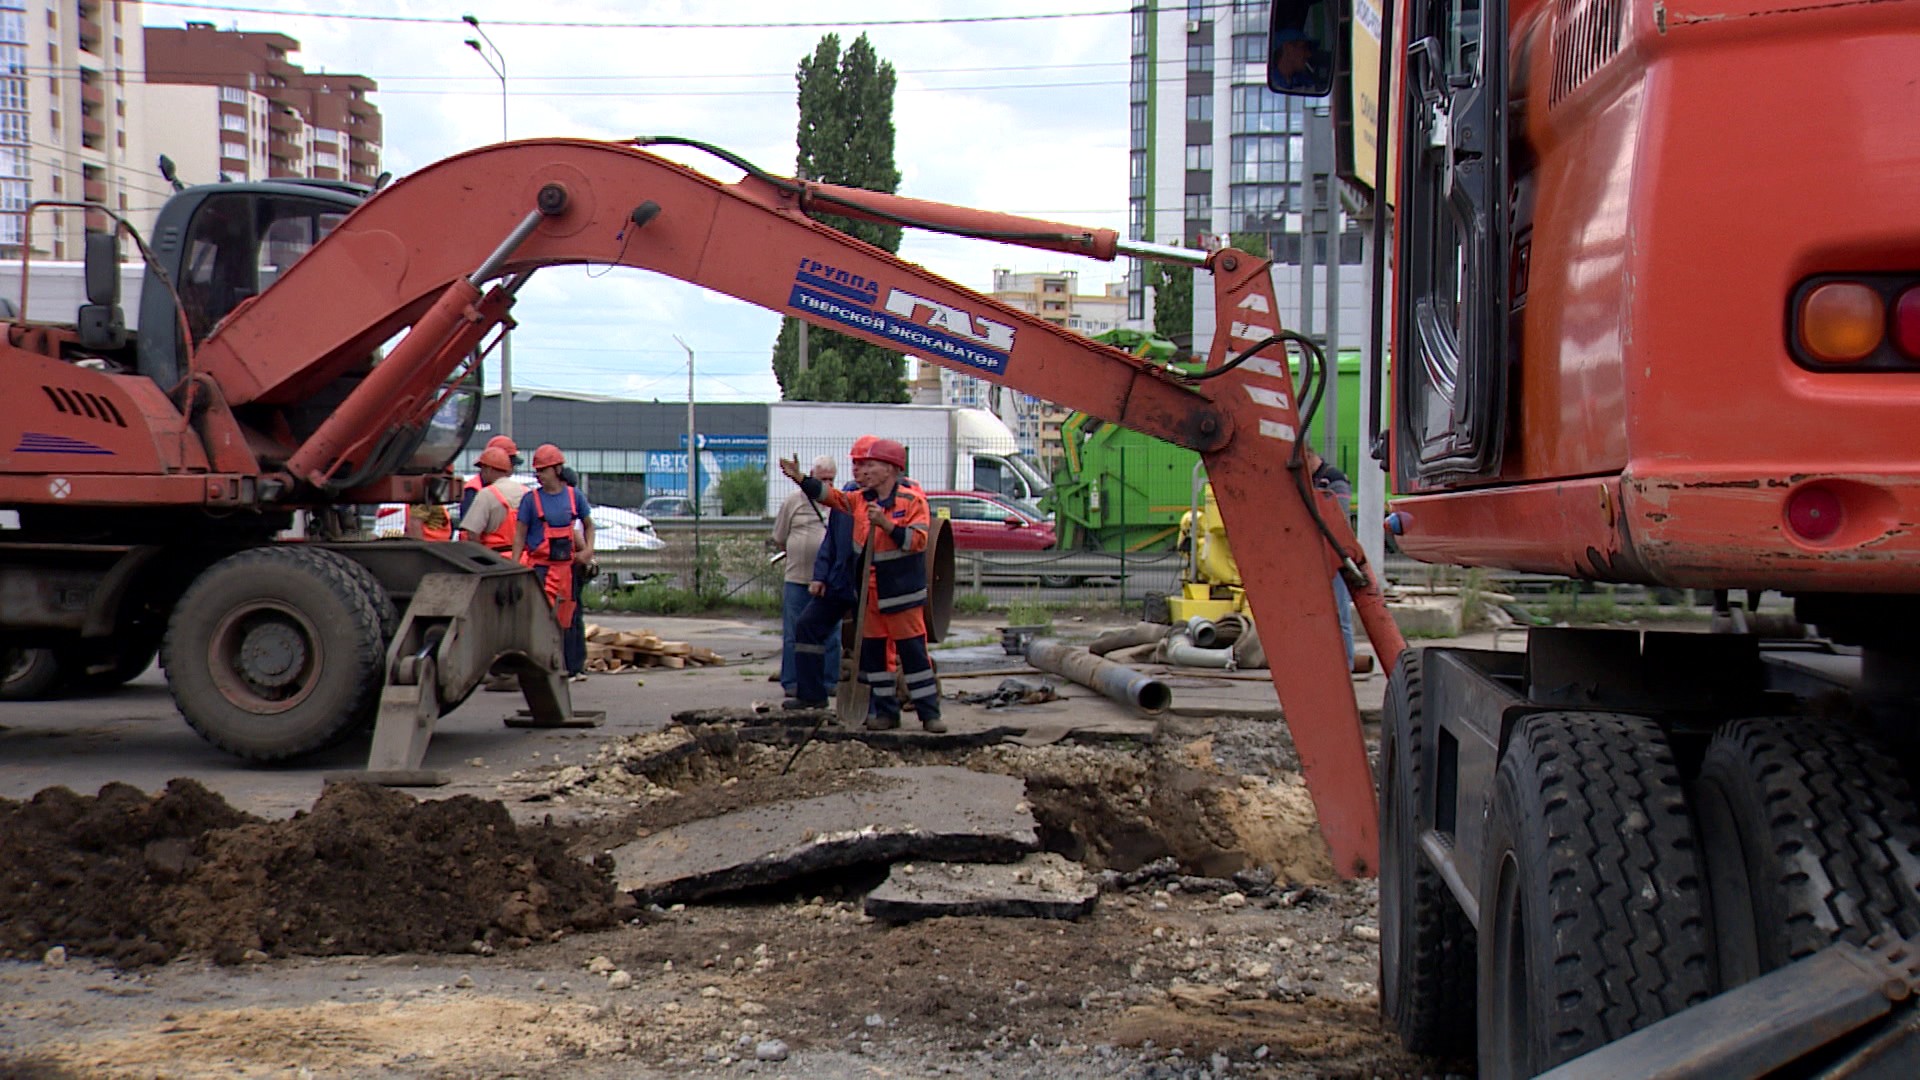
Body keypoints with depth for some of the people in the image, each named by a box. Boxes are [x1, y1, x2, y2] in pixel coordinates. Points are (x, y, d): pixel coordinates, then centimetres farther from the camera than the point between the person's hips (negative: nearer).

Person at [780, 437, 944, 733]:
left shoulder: (913, 500, -9)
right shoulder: (860, 500, 10)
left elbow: (918, 540, -18)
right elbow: (829, 495, 10)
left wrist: (885, 523, -26)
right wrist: (799, 478, -1)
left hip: (903, 593, -6)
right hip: (870, 594, 6)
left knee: (913, 651, -3)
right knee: (872, 651, 8)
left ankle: (929, 712, 3)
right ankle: (886, 711, 17)